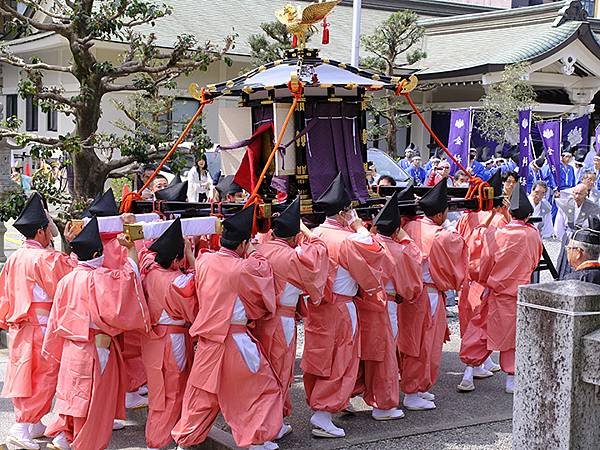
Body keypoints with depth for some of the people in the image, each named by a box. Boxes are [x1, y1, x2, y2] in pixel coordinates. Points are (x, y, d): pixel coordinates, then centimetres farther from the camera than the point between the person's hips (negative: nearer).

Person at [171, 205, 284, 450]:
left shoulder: (204, 260, -3)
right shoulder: (245, 268, -18)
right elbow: (263, 271, 2)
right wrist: (253, 254, 17)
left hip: (207, 338, 5)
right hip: (235, 340, -5)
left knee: (202, 392, 18)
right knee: (263, 387, 13)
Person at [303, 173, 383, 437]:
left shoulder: (315, 235, -1)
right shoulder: (347, 240, -21)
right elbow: (372, 256, -11)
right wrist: (360, 228, -2)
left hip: (316, 304, 7)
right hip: (340, 309, -7)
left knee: (318, 356, 20)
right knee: (339, 361, 3)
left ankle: (316, 402, 36)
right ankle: (323, 416, 1)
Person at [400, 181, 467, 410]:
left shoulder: (410, 227, -2)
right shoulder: (443, 237, -19)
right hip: (429, 294, -7)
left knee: (411, 341, 17)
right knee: (424, 344, 4)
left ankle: (413, 388, 29)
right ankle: (413, 394, 12)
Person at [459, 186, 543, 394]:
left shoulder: (494, 234, -9)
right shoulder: (534, 235, -6)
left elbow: (484, 265, -2)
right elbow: (535, 262, 10)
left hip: (496, 292, 0)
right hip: (520, 291, 0)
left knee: (480, 330, 11)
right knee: (514, 334, 12)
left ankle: (468, 375, 10)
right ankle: (511, 379, 17)